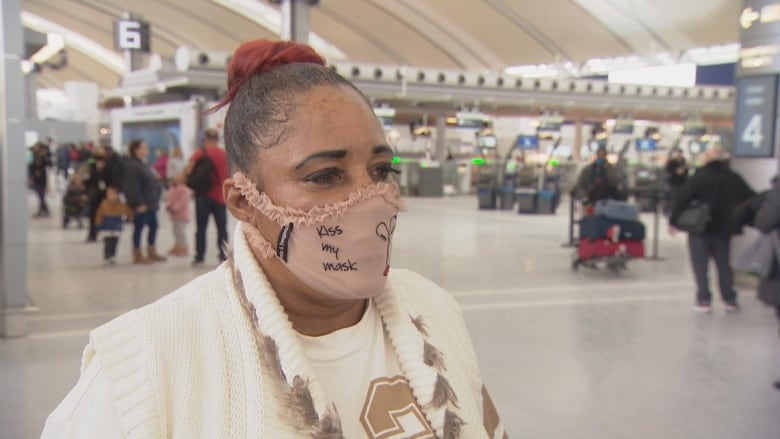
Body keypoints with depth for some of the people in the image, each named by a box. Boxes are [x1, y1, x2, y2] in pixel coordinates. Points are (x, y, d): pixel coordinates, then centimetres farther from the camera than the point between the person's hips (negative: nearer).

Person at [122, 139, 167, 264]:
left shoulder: (143, 165, 18)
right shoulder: (132, 166, -15)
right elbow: (132, 187, -21)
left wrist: (155, 200, 18)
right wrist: (139, 203, -23)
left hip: (150, 203, 10)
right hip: (140, 204, -10)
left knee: (153, 226, 13)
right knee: (139, 228, -3)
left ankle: (151, 253, 22)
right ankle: (138, 255, 4)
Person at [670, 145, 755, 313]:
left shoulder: (700, 176, -12)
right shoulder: (733, 178, 3)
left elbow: (682, 198, -14)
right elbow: (751, 199, 7)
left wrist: (673, 220, -7)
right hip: (723, 228, 4)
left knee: (701, 265, 3)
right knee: (724, 264, 15)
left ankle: (704, 300, 0)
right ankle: (730, 299, 18)